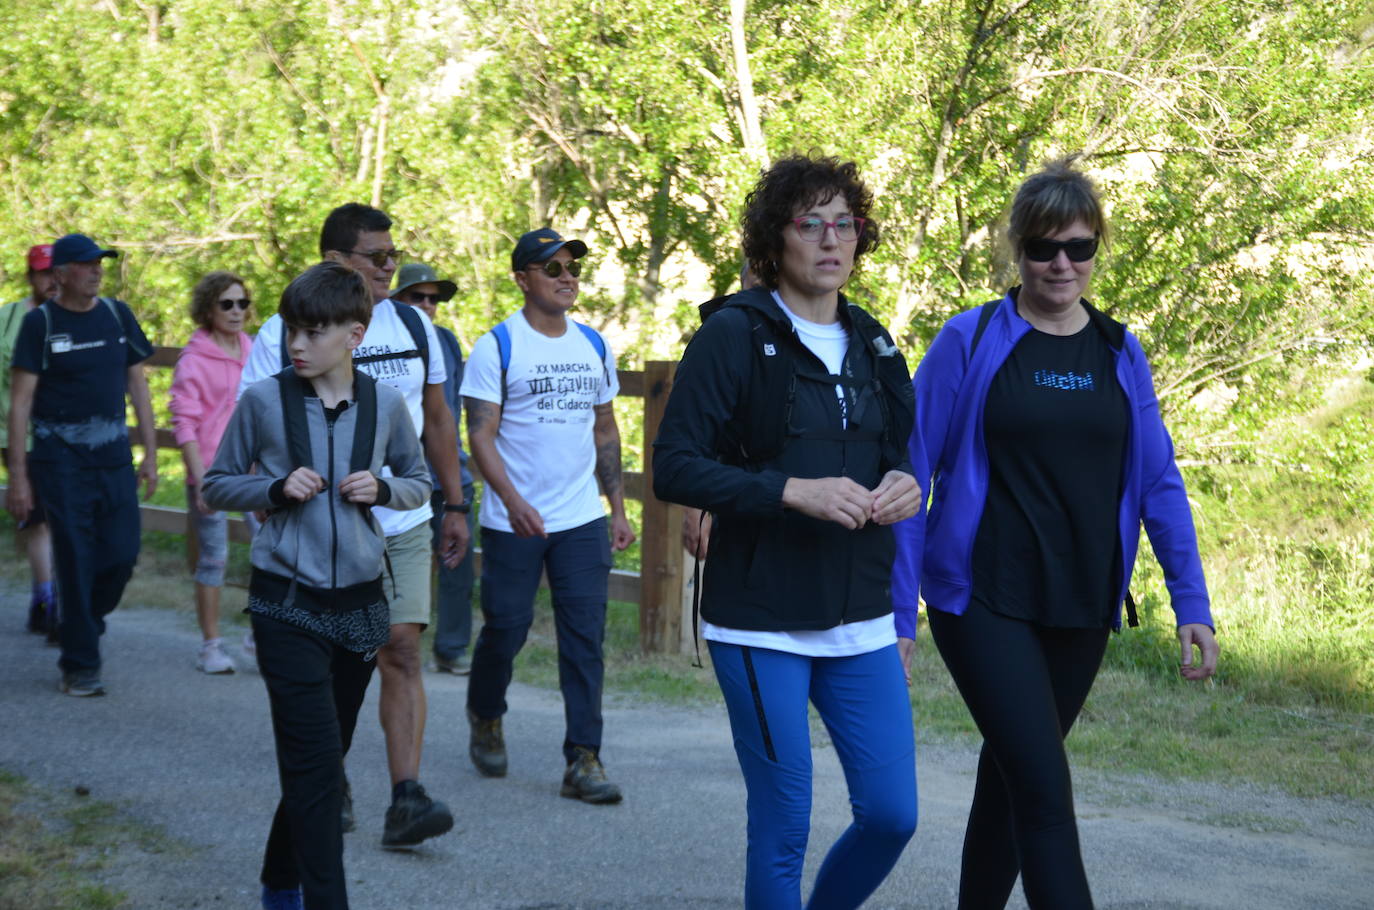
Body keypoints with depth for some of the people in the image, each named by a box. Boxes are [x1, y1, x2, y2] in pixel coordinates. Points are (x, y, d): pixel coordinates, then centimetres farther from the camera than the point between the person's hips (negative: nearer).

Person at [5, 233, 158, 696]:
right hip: (61, 462, -4)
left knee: (122, 554, 0)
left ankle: (81, 627, 28)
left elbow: (137, 385, 12)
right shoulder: (40, 322, -5)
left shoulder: (118, 315, 6)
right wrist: (18, 474, -9)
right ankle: (80, 665, 9)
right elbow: (20, 400, -5)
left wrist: (150, 454, 9)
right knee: (75, 561, -2)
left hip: (114, 458, 4)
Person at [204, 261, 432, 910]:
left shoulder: (384, 404, 0)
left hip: (361, 599, 3)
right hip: (288, 604, -3)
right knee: (316, 763, -11)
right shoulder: (264, 401, -5)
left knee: (325, 756, 15)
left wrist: (382, 486, -8)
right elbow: (217, 486, 4)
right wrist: (279, 488, -14)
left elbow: (418, 483, 14)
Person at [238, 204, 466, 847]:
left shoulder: (414, 325, 9)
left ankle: (405, 799, -10)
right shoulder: (281, 336, -5)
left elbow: (437, 420, 17)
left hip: (403, 525, 3)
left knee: (402, 651, -7)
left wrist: (454, 505, 15)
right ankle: (329, 786, 24)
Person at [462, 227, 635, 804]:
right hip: (513, 520, -4)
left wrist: (618, 509, 12)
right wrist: (514, 501, -24)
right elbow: (481, 435, -11)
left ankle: (583, 761, 0)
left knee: (585, 639, -2)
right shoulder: (497, 347, -6)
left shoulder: (594, 346, 10)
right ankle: (485, 717, 35)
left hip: (583, 520, 4)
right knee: (505, 630, 6)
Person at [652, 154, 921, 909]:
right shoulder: (734, 335, -7)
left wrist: (905, 487, -2)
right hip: (761, 622, -5)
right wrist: (792, 491, -21)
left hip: (860, 619, 6)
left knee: (892, 814, 3)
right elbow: (673, 469, -11)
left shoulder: (873, 346, 12)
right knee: (783, 826, -1)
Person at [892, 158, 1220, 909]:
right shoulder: (970, 342, -5)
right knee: (1044, 789, -13)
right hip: (983, 604, -4)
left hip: (1080, 611, 4)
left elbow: (1157, 482, 9)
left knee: (1010, 776, 15)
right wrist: (897, 611, -6)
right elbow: (911, 475, -4)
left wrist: (1191, 602, 3)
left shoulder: (1118, 354, 7)